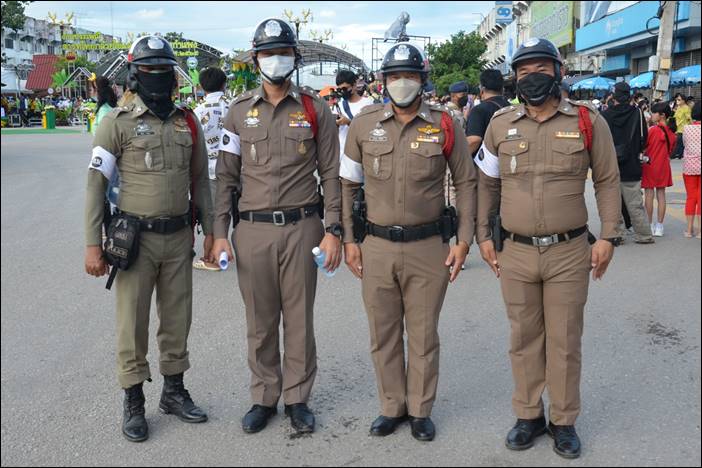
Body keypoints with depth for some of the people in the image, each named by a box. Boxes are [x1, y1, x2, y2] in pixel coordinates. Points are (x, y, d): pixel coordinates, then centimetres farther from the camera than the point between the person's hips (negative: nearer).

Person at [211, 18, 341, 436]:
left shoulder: (315, 110, 3)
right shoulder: (239, 112, 6)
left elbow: (331, 174, 2)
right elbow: (226, 176, 7)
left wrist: (333, 229, -4)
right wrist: (220, 232, 1)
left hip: (302, 228, -1)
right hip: (252, 230, 1)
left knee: (299, 318, 7)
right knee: (260, 322, 9)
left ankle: (297, 398, 22)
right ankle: (264, 398, 24)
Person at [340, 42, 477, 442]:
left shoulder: (444, 125, -2)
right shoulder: (364, 124, 1)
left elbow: (466, 182, 5)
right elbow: (348, 185, 7)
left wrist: (464, 240, -1)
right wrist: (349, 239, 3)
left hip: (429, 247, -1)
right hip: (377, 247, 2)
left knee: (423, 334, 10)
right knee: (384, 334, 12)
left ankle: (421, 410, 26)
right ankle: (392, 406, 29)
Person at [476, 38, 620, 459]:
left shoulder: (588, 121, -2)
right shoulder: (501, 124, 3)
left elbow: (608, 180, 4)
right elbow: (487, 183, 11)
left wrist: (608, 236, -2)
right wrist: (484, 234, 8)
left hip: (569, 253, -2)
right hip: (515, 253, 2)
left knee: (565, 340, 8)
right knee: (525, 339, 12)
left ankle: (564, 420, 24)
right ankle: (529, 415, 27)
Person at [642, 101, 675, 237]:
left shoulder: (652, 130, -14)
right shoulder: (671, 133, 3)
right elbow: (670, 151, 11)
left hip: (649, 165, -5)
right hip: (663, 166, 5)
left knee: (649, 195, 3)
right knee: (661, 195, 7)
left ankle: (650, 225, 6)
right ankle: (659, 226, 9)